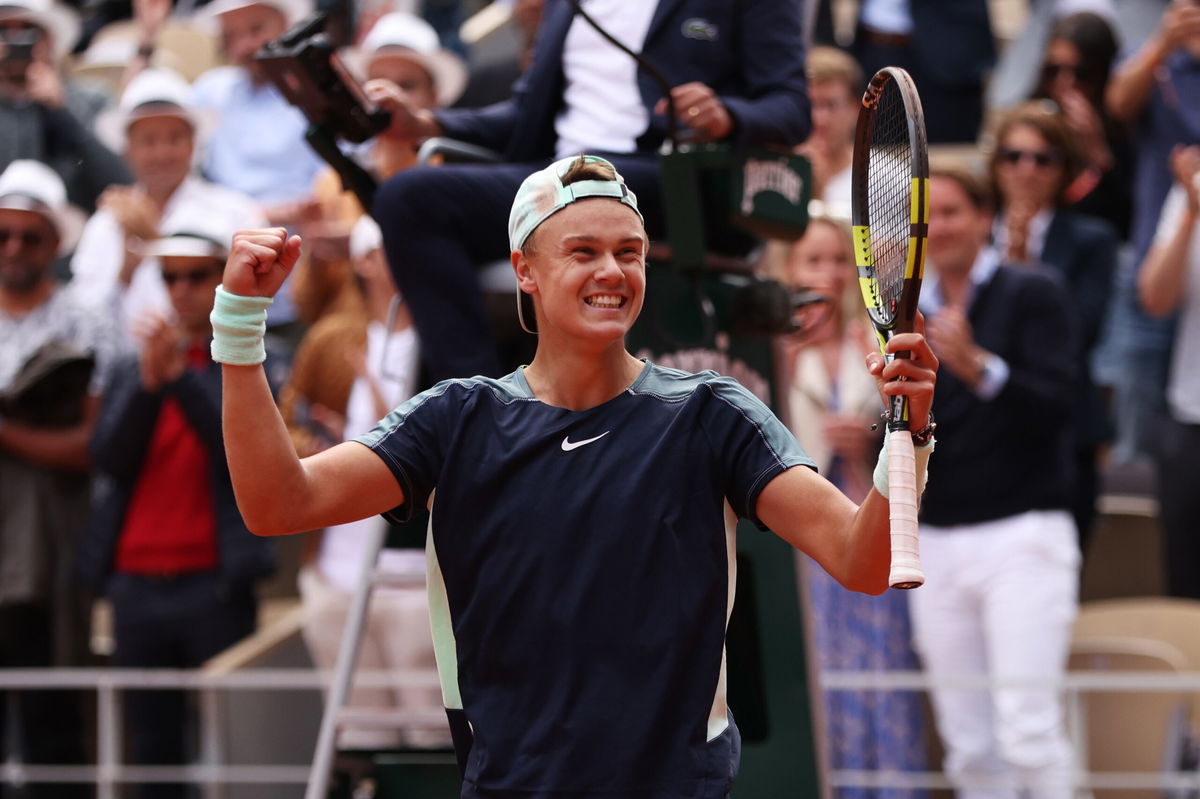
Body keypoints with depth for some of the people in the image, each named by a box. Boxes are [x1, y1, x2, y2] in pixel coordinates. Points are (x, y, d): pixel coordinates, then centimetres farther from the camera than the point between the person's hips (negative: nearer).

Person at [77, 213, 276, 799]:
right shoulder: (130, 373, 15)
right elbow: (109, 460, 1)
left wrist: (180, 375, -17)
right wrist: (148, 381, -11)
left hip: (213, 582, -4)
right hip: (135, 583, 4)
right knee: (152, 749, 6)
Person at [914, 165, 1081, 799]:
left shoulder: (1032, 292, 0)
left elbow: (1055, 404, -12)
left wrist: (977, 367, -26)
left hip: (1021, 534, -5)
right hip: (936, 544, 5)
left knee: (1029, 730, -14)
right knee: (969, 746, 3)